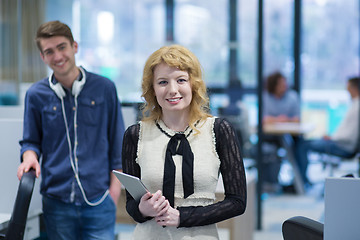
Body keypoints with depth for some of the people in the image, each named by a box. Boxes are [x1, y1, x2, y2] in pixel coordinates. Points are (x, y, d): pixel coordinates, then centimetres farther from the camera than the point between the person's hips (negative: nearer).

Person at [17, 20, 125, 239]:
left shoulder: (104, 88, 1)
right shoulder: (36, 95, 3)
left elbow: (117, 141, 6)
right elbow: (31, 141, 13)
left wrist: (115, 187, 1)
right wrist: (30, 157, -9)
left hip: (99, 200, -1)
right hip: (57, 201, 1)